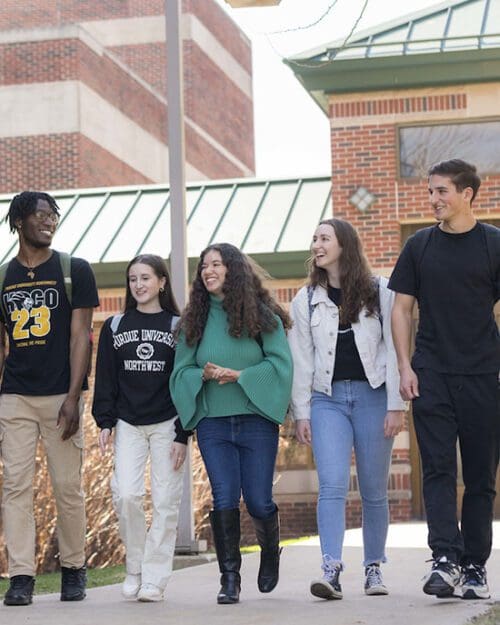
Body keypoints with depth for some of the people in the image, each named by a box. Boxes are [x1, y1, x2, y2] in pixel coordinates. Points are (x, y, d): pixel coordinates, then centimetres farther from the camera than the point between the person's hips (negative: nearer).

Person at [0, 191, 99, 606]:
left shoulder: (74, 271, 4)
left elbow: (80, 337, -2)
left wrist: (72, 397, -11)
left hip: (60, 395, -2)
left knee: (68, 486, 1)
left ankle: (73, 570, 14)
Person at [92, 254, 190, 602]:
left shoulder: (178, 326, 3)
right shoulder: (114, 327, 10)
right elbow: (106, 378, 10)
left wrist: (183, 434, -6)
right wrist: (105, 421, -2)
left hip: (167, 426, -2)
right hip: (128, 424, 2)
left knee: (166, 502, -4)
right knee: (126, 494, -12)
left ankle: (154, 580, 1)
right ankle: (135, 567, 7)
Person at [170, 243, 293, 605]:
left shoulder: (261, 315, 1)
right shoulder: (195, 320, 10)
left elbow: (280, 363, -4)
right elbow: (181, 370, 10)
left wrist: (238, 375, -14)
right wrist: (204, 375, -11)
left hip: (256, 419, -2)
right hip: (213, 422, 2)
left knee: (258, 500, -1)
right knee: (224, 499, -6)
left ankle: (270, 552, 30)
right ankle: (229, 578, 1)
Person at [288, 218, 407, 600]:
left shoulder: (379, 293, 4)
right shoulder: (306, 301, 10)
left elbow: (393, 349, 0)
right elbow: (301, 361, 8)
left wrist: (396, 405, -6)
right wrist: (301, 414, 2)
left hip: (372, 397, -1)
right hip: (328, 400, 1)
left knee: (374, 489, 5)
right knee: (332, 485, -12)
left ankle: (374, 568, 17)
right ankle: (331, 570, -19)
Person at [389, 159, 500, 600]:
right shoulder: (419, 246, 8)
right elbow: (402, 308, 10)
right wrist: (405, 367, 0)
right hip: (431, 376, 1)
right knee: (438, 470, -8)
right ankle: (445, 559, -14)